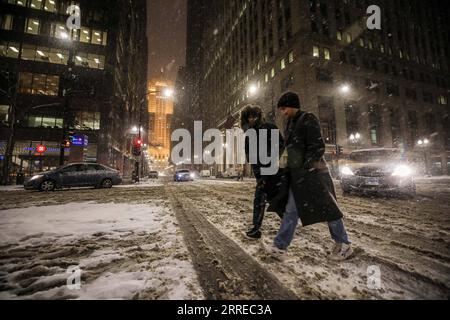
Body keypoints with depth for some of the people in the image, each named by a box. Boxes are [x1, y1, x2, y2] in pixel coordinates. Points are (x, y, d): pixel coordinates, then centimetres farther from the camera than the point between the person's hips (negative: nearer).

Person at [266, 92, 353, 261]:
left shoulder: (308, 119, -9)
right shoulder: (290, 124, 16)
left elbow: (317, 147, -15)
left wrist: (306, 168, -17)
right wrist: (289, 168, 12)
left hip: (312, 172, -8)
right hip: (297, 174, 8)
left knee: (327, 208, 5)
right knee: (291, 209, 6)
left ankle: (344, 245, 25)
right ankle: (280, 246, 11)